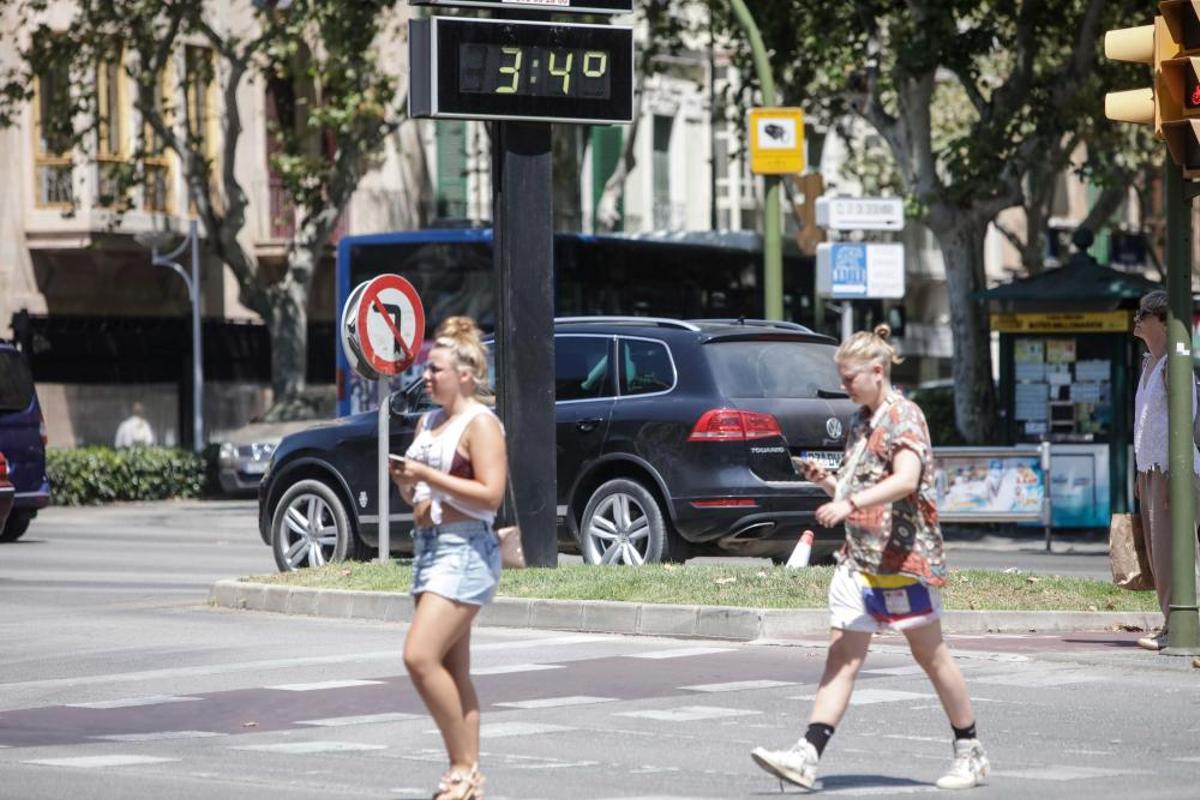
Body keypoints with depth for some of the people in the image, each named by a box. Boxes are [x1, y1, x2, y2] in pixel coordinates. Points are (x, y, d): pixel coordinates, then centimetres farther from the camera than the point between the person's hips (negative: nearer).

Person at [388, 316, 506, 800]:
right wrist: (402, 476, 2)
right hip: (429, 546, 9)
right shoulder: (428, 423, 17)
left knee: (420, 657, -18)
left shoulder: (480, 424, -9)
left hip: (465, 551, -9)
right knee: (452, 672, 8)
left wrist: (427, 474, -18)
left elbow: (490, 494, -19)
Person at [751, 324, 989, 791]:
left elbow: (906, 480, -26)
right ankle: (806, 756, -12)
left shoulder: (903, 417, -9)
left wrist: (851, 502, -36)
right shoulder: (861, 423, 17)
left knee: (930, 655, 3)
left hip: (902, 556, -8)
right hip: (859, 556, 8)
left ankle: (970, 753, 16)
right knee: (842, 655, -2)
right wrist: (826, 482, 5)